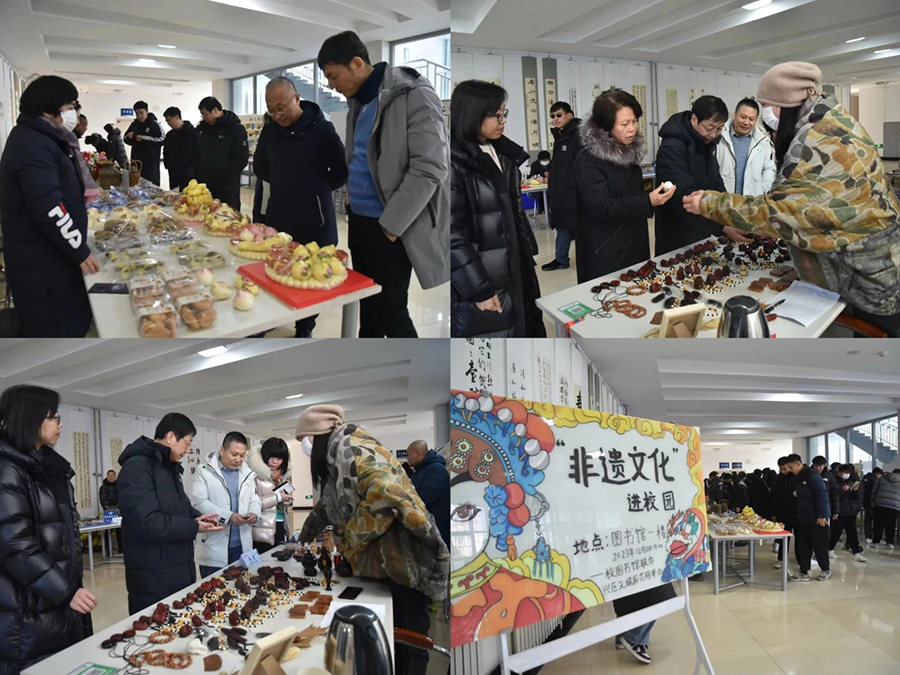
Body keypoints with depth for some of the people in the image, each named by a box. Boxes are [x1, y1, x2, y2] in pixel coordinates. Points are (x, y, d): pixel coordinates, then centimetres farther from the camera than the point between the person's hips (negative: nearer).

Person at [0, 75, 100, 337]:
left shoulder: (40, 138, 14)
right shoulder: (33, 146, -21)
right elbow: (49, 210, -27)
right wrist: (80, 252, -20)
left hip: (51, 254, 11)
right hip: (41, 262, -11)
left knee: (72, 321, 16)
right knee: (51, 331, -3)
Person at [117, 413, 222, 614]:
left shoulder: (168, 467, 15)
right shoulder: (137, 468, -18)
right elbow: (146, 522, -27)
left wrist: (196, 517, 5)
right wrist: (194, 527, -19)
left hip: (180, 571, 10)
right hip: (153, 578, -10)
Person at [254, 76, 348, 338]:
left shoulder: (321, 129, -13)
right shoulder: (270, 130, 3)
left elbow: (342, 170, -8)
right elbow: (260, 166, 20)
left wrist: (318, 189, 2)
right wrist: (284, 185, 13)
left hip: (313, 219, -4)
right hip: (277, 215, 4)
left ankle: (304, 329, 19)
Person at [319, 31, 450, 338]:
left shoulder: (414, 97, -16)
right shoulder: (359, 99, 10)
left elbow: (429, 170, -20)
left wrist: (390, 226, -18)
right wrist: (349, 206, 9)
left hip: (389, 227, -8)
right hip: (359, 219, 8)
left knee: (390, 311, -4)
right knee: (367, 304, 17)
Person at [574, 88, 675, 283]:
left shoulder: (629, 151, 9)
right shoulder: (588, 161, -17)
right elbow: (601, 208, -23)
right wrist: (648, 202, -29)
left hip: (635, 246, 8)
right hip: (605, 255, -8)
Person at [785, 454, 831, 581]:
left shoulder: (812, 475, -15)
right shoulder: (797, 478, 12)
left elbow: (822, 495, -18)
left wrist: (821, 515, -20)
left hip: (817, 518, -8)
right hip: (803, 518, 8)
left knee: (819, 545, 2)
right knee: (803, 546, 6)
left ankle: (826, 570, 17)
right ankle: (804, 572, 11)